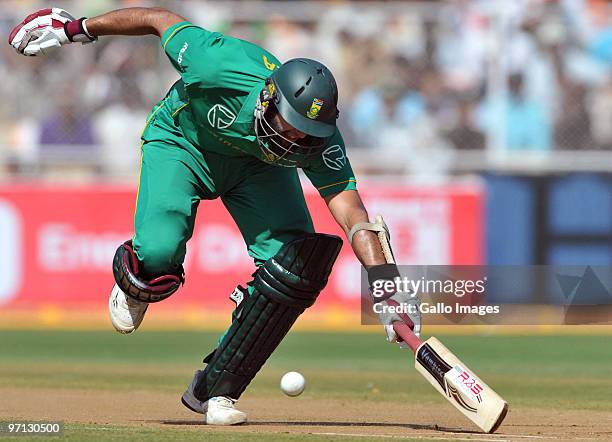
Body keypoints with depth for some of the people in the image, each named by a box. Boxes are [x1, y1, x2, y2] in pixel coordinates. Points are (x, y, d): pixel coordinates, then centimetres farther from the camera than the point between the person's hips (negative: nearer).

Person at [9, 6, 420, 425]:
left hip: (255, 165, 2)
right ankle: (133, 284, 17)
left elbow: (352, 213, -38)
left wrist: (387, 287, -51)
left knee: (297, 262, -20)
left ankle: (214, 390, -7)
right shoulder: (224, 65, -39)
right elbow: (161, 19, -23)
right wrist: (77, 29, -9)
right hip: (182, 142, -2)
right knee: (158, 255, -27)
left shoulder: (320, 138, -32)